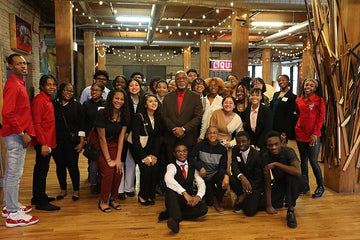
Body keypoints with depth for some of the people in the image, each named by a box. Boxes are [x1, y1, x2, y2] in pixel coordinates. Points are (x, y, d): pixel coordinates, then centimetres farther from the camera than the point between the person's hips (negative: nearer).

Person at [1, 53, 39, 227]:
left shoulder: (19, 83, 16)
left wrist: (25, 132, 15)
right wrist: (22, 133, -19)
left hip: (18, 134, 10)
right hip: (15, 135, -10)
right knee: (14, 174, -4)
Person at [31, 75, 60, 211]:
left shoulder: (48, 100, 15)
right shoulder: (39, 100, -14)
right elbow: (36, 124, -19)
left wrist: (48, 142, 15)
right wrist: (43, 144, -23)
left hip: (48, 141, 10)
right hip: (43, 142, -10)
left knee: (40, 169, 17)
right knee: (42, 170, -3)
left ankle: (38, 197, 30)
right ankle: (41, 202, 6)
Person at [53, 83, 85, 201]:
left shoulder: (77, 106, 3)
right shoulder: (53, 105, 5)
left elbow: (81, 125, 1)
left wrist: (81, 142, -5)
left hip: (72, 141, -2)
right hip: (56, 141, 2)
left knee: (72, 165, -2)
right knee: (60, 165, 9)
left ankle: (76, 190, 13)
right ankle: (63, 189, 26)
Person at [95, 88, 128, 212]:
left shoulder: (124, 115, -5)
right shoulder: (102, 113, -19)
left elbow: (121, 137, -6)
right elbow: (102, 138, -18)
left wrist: (118, 159, -13)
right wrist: (108, 159, -18)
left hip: (114, 145, 4)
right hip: (100, 146, -4)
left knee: (118, 172, -13)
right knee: (108, 171, -20)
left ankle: (112, 198, 10)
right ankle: (103, 201, 0)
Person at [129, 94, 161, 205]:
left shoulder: (158, 118, 4)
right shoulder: (139, 117, -12)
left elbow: (158, 138, 5)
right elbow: (135, 138, -14)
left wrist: (154, 154, -7)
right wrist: (144, 156, -18)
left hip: (151, 149, 4)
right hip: (138, 149, -4)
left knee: (155, 168, -18)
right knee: (146, 168, -23)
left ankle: (150, 195, 3)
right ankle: (142, 195, -1)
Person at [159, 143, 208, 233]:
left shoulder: (193, 168, 14)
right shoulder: (172, 166, 1)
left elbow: (201, 183, 0)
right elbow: (168, 179, -22)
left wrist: (198, 196, -23)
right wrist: (184, 193, -34)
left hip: (189, 200, 3)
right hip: (174, 199, -3)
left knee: (203, 208, -27)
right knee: (170, 188, -33)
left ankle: (169, 214, -22)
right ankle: (175, 219, -47)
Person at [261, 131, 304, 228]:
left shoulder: (288, 151, -26)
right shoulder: (265, 156, -16)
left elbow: (298, 171, -43)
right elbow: (267, 182, -15)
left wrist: (276, 164, -39)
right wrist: (269, 205, -17)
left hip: (294, 184, -3)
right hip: (278, 184, 4)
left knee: (290, 176, -38)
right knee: (261, 205, -13)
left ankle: (291, 210, -24)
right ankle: (283, 200, 18)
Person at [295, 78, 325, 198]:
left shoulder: (319, 100, -3)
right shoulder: (298, 100, 10)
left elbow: (320, 118, -6)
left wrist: (314, 134, -11)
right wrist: (297, 129, 12)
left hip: (313, 135, -4)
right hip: (300, 134, 4)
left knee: (313, 161, -4)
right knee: (303, 160, 11)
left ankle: (320, 187, 13)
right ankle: (305, 185, 22)